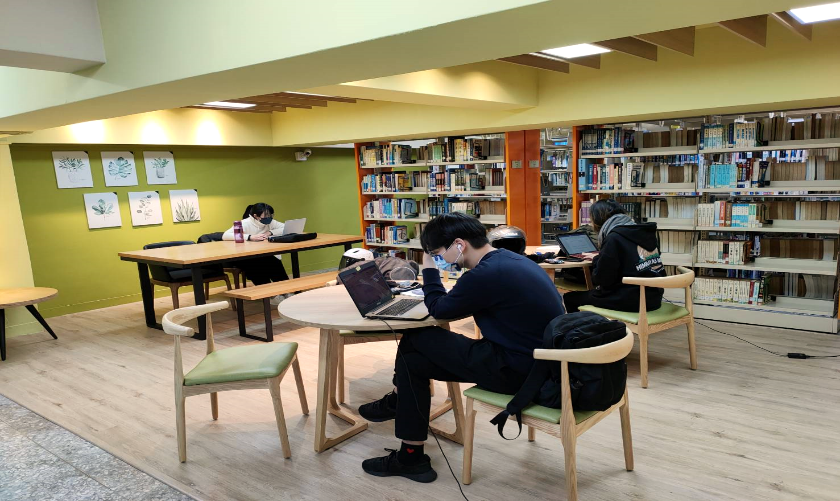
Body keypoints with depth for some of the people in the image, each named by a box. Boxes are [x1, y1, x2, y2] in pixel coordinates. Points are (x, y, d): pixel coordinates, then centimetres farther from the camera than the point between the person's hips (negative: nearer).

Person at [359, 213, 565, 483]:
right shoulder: (508, 259, 7)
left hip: (517, 370, -10)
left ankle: (397, 401, 23)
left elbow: (439, 310, -6)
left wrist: (429, 268, 7)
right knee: (414, 361, 10)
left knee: (415, 339, -2)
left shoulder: (486, 274, -23)